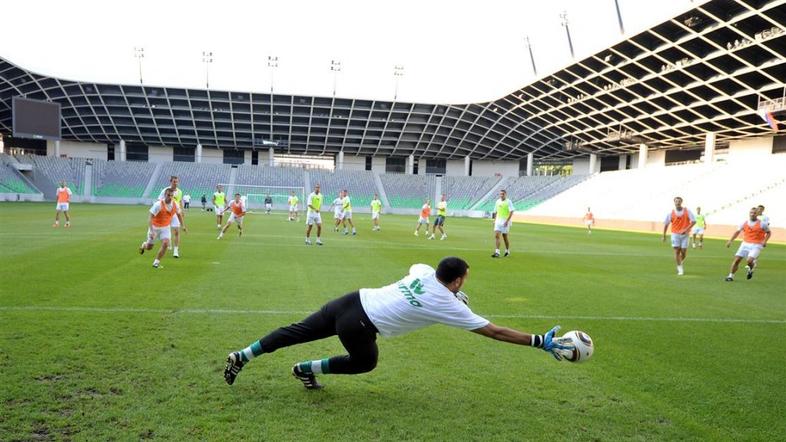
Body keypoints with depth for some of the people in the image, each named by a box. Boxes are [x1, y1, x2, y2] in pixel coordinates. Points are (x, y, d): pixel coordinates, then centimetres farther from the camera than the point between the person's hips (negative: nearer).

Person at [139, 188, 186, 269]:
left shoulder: (175, 204, -11)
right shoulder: (158, 204, -26)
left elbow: (179, 214, 11)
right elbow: (150, 217, -27)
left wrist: (183, 226, 11)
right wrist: (151, 231, -36)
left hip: (166, 227, 3)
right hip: (155, 227, -3)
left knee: (165, 243, -20)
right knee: (149, 247, 9)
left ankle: (156, 262, -3)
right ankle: (144, 245, 49)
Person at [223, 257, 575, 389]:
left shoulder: (424, 271, 8)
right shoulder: (450, 307, -8)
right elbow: (494, 331, -6)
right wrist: (541, 342, -1)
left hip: (350, 300, 6)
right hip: (358, 326, -6)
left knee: (297, 332, 19)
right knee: (365, 362, 25)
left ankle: (242, 356, 23)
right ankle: (307, 369, 25)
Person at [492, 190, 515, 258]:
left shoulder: (508, 202, -7)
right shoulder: (497, 201, 10)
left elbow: (511, 212, -13)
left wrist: (507, 221, -20)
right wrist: (495, 220, 14)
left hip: (505, 222, -4)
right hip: (498, 221, 5)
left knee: (505, 237, 6)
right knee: (496, 236, -9)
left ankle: (507, 251, 26)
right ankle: (497, 252, -12)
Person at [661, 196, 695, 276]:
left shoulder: (687, 211, -3)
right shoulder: (671, 213, -1)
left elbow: (693, 221, -4)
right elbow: (666, 224, 6)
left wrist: (686, 229, -16)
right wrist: (664, 236, 8)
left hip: (684, 234, 0)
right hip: (675, 234, 0)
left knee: (683, 251, 1)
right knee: (677, 251, -9)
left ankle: (680, 263, 32)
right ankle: (680, 269, -2)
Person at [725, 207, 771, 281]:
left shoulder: (762, 224, -4)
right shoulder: (744, 223, 4)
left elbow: (768, 233, 9)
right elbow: (737, 232, 14)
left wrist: (765, 241, -6)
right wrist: (730, 240, 5)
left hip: (756, 245, -3)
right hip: (745, 244, 3)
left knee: (749, 260, -21)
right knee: (737, 260, -7)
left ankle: (751, 269, 14)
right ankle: (730, 276, 1)